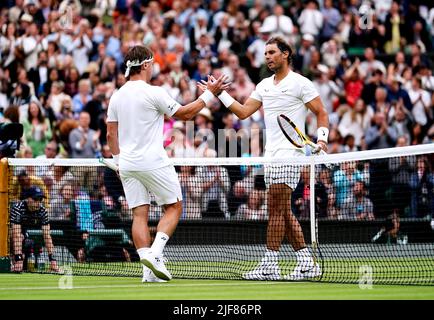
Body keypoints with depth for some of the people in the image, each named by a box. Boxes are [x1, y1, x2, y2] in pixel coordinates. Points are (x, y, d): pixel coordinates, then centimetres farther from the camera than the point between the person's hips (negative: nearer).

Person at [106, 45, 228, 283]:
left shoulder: (117, 96, 8)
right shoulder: (153, 93, -11)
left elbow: (111, 134, 11)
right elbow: (185, 113, -2)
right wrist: (209, 94, 7)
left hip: (127, 165, 6)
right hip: (153, 162, -6)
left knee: (139, 214, 5)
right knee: (174, 207, 7)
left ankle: (148, 269, -4)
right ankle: (155, 253, -11)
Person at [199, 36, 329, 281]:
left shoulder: (300, 83, -4)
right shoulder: (265, 85, 17)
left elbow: (321, 113, -3)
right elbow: (243, 112, 14)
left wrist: (322, 138, -17)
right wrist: (220, 93, 7)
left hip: (289, 156, -8)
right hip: (272, 157, 8)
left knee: (277, 210, -9)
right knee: (284, 213, 8)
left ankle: (270, 265, -8)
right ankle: (306, 263, 12)